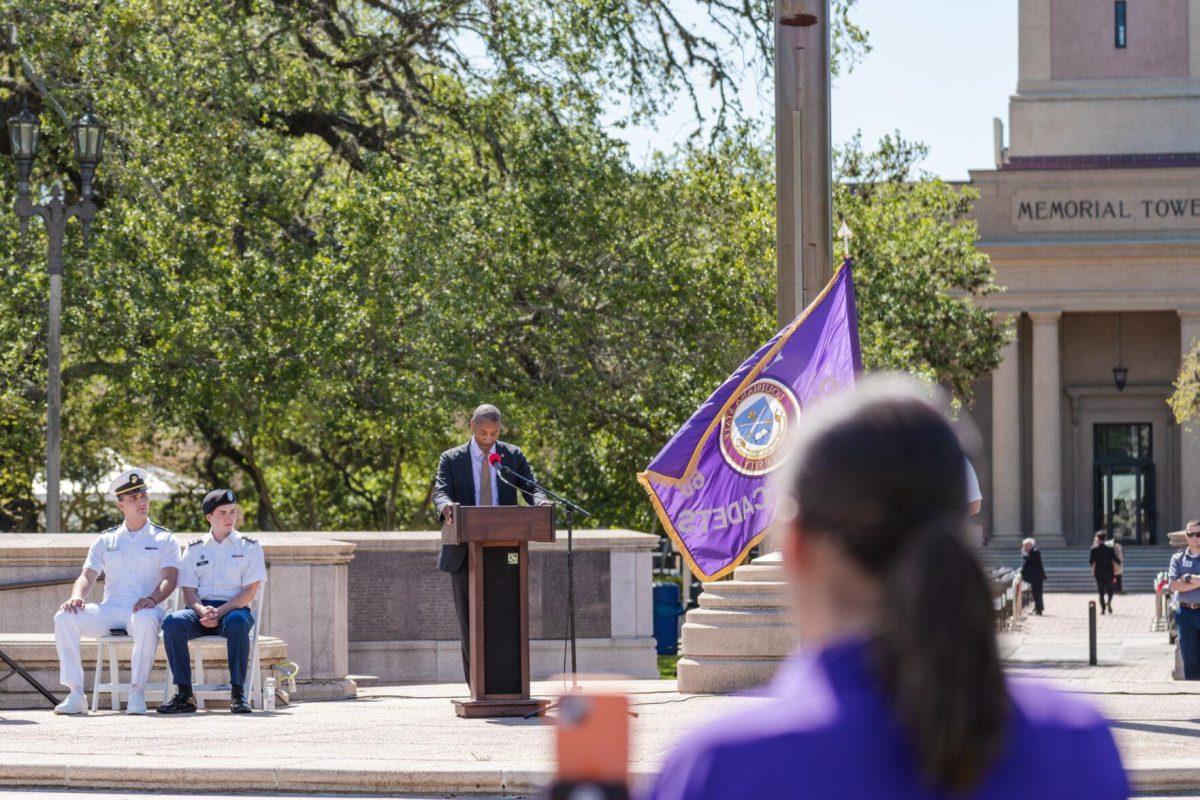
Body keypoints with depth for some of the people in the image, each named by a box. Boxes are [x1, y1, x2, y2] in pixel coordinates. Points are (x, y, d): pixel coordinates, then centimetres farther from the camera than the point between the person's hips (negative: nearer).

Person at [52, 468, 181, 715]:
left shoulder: (164, 539, 12)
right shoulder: (106, 540, 20)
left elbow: (170, 578, -2)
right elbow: (87, 576, 11)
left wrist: (152, 598, -24)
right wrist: (77, 597, -13)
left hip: (143, 610, -3)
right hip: (110, 609, 3)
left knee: (146, 620, -41)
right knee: (64, 617, -24)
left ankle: (137, 693, -35)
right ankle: (75, 694, -25)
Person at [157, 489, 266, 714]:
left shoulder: (249, 547, 9)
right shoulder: (195, 549, 16)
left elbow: (250, 592, -1)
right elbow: (189, 592, 8)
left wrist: (219, 612, -15)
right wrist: (202, 611, -16)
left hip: (234, 609, -2)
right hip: (201, 610, 2)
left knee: (237, 622, -39)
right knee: (172, 623, -30)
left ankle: (238, 693, -35)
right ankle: (184, 694, -29)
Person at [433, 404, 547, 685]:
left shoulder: (513, 456, 9)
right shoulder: (452, 459, 5)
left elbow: (531, 489, 2)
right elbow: (440, 491, -7)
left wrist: (540, 501, -22)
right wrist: (445, 505, -32)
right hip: (466, 553, 0)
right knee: (469, 623, 2)